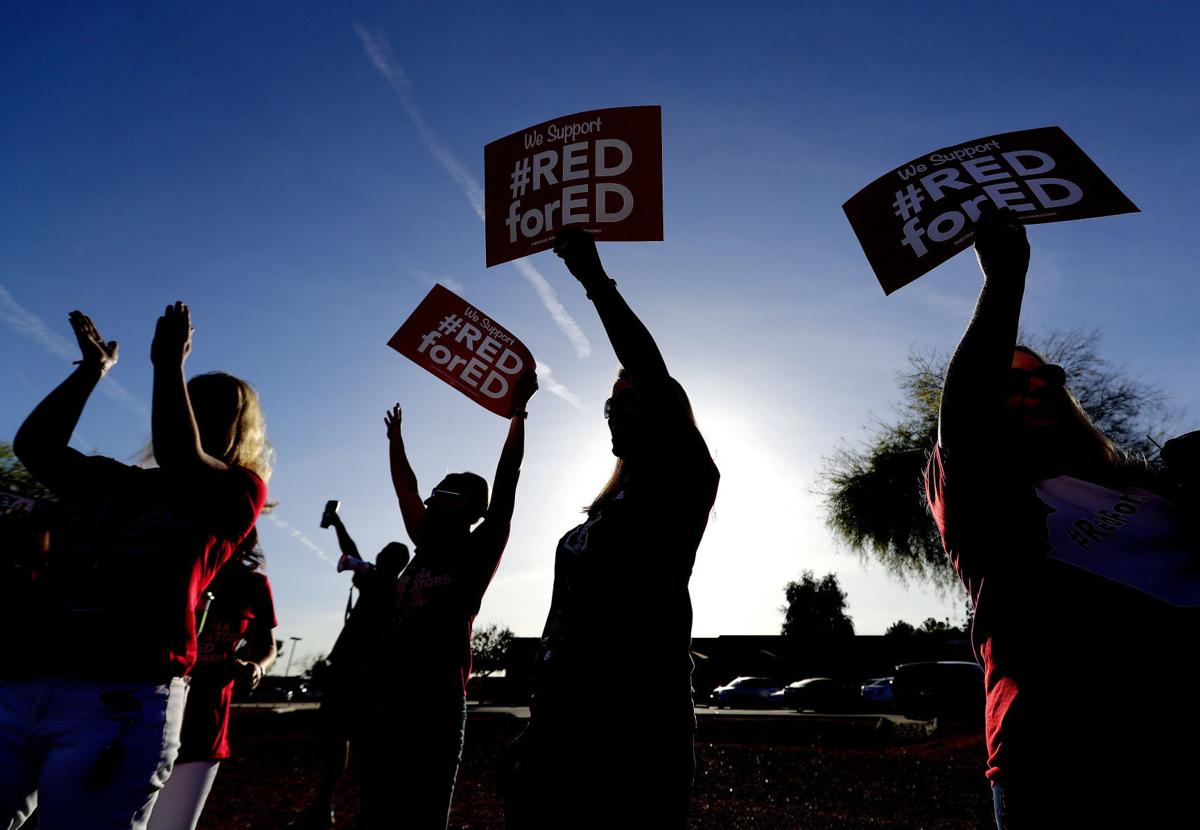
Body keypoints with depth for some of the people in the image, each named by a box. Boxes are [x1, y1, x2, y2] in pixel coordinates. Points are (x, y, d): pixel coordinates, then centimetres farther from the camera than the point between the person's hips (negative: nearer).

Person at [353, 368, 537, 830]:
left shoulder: (478, 552, -1)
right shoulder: (427, 548, 16)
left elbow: (505, 486, -8)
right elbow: (406, 492, 26)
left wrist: (517, 414, -11)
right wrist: (395, 438, 33)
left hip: (435, 702, -7)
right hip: (385, 696, 7)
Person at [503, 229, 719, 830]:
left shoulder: (685, 484, 0)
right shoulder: (604, 510, 23)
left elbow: (655, 378, -17)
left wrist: (596, 283, -16)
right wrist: (540, 725, 19)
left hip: (634, 729, -8)